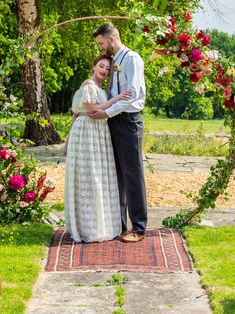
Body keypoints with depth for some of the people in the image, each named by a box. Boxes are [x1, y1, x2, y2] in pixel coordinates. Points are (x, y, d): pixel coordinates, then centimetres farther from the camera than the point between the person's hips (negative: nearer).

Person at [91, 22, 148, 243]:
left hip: (128, 121, -8)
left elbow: (133, 93, -18)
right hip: (114, 120, 8)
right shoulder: (113, 61, 16)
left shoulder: (132, 59, -9)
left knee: (132, 174, -4)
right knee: (116, 174, 10)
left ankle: (138, 228, 3)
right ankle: (118, 224, 18)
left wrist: (107, 112, -20)